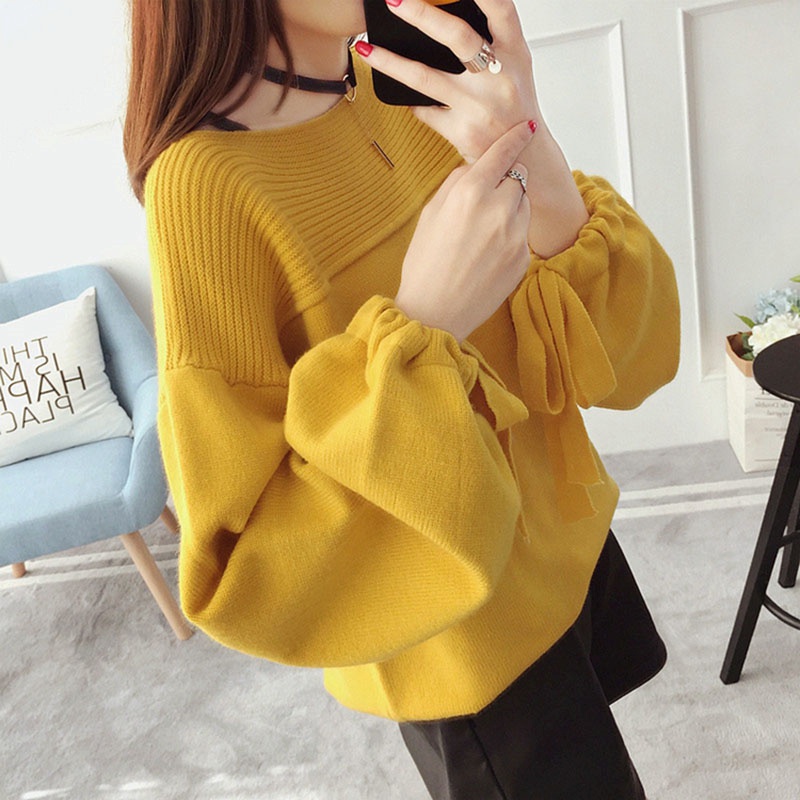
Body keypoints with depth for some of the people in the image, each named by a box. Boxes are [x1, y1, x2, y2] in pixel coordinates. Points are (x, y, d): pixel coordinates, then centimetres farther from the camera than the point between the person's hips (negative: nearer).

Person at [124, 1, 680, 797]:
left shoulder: (415, 85, -8)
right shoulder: (206, 181, -27)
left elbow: (630, 348, -13)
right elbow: (246, 566, -27)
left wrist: (539, 169, -32)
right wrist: (418, 329, -36)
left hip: (566, 533, 6)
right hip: (464, 645, -6)